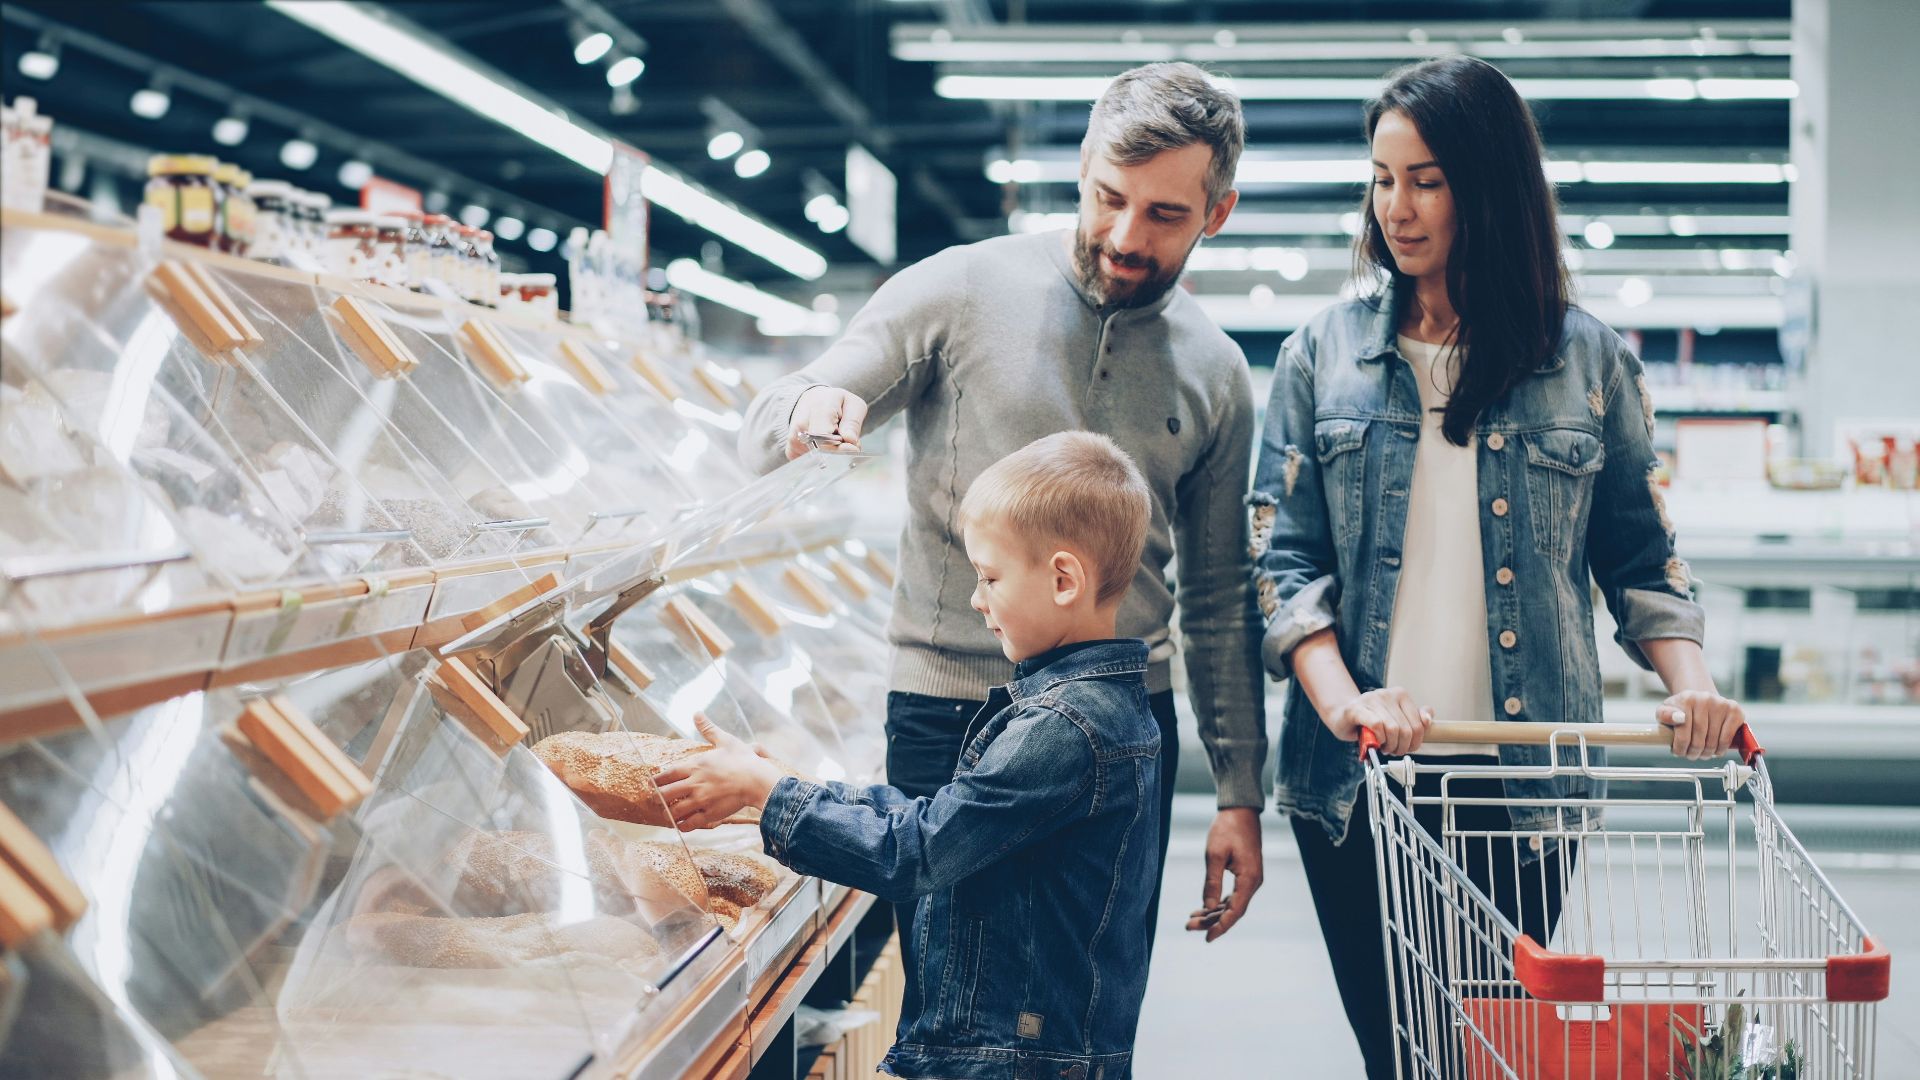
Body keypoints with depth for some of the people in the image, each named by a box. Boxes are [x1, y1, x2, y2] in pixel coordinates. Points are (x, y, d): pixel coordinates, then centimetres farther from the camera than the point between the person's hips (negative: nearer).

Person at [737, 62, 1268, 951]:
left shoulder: (1214, 373, 7)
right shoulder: (959, 292, -3)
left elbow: (1217, 601, 13)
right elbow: (765, 436, -3)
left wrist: (1241, 795, 10)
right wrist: (809, 408, -27)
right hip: (950, 715, -3)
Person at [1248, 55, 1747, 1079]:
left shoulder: (1589, 362, 4)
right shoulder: (1325, 354, 4)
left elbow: (1640, 555, 10)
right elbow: (1281, 556, -1)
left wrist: (1688, 677, -8)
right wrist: (1340, 699, -16)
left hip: (1523, 776, 0)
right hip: (1357, 776, 0)